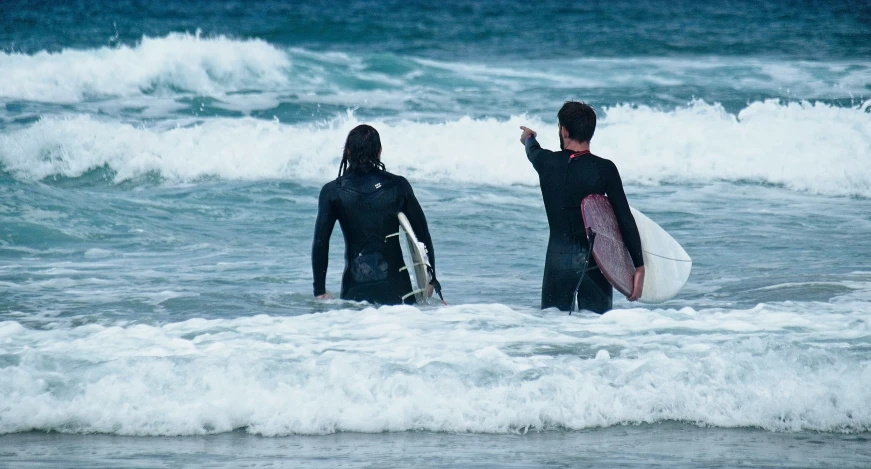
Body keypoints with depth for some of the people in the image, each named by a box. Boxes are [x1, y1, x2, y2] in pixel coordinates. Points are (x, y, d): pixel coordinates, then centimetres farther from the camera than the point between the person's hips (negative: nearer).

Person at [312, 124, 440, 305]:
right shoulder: (398, 185, 5)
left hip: (355, 288, -1)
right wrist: (431, 280, 21)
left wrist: (320, 290, 8)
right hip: (395, 286, 1)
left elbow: (320, 242, 2)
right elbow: (423, 234, 11)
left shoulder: (332, 191, 2)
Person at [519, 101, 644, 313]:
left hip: (558, 260, 1)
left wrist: (529, 138, 51)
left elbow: (533, 151, 26)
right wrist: (639, 266, -2)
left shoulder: (547, 163, -1)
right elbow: (625, 219, -8)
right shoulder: (605, 169, -7)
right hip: (595, 261, -1)